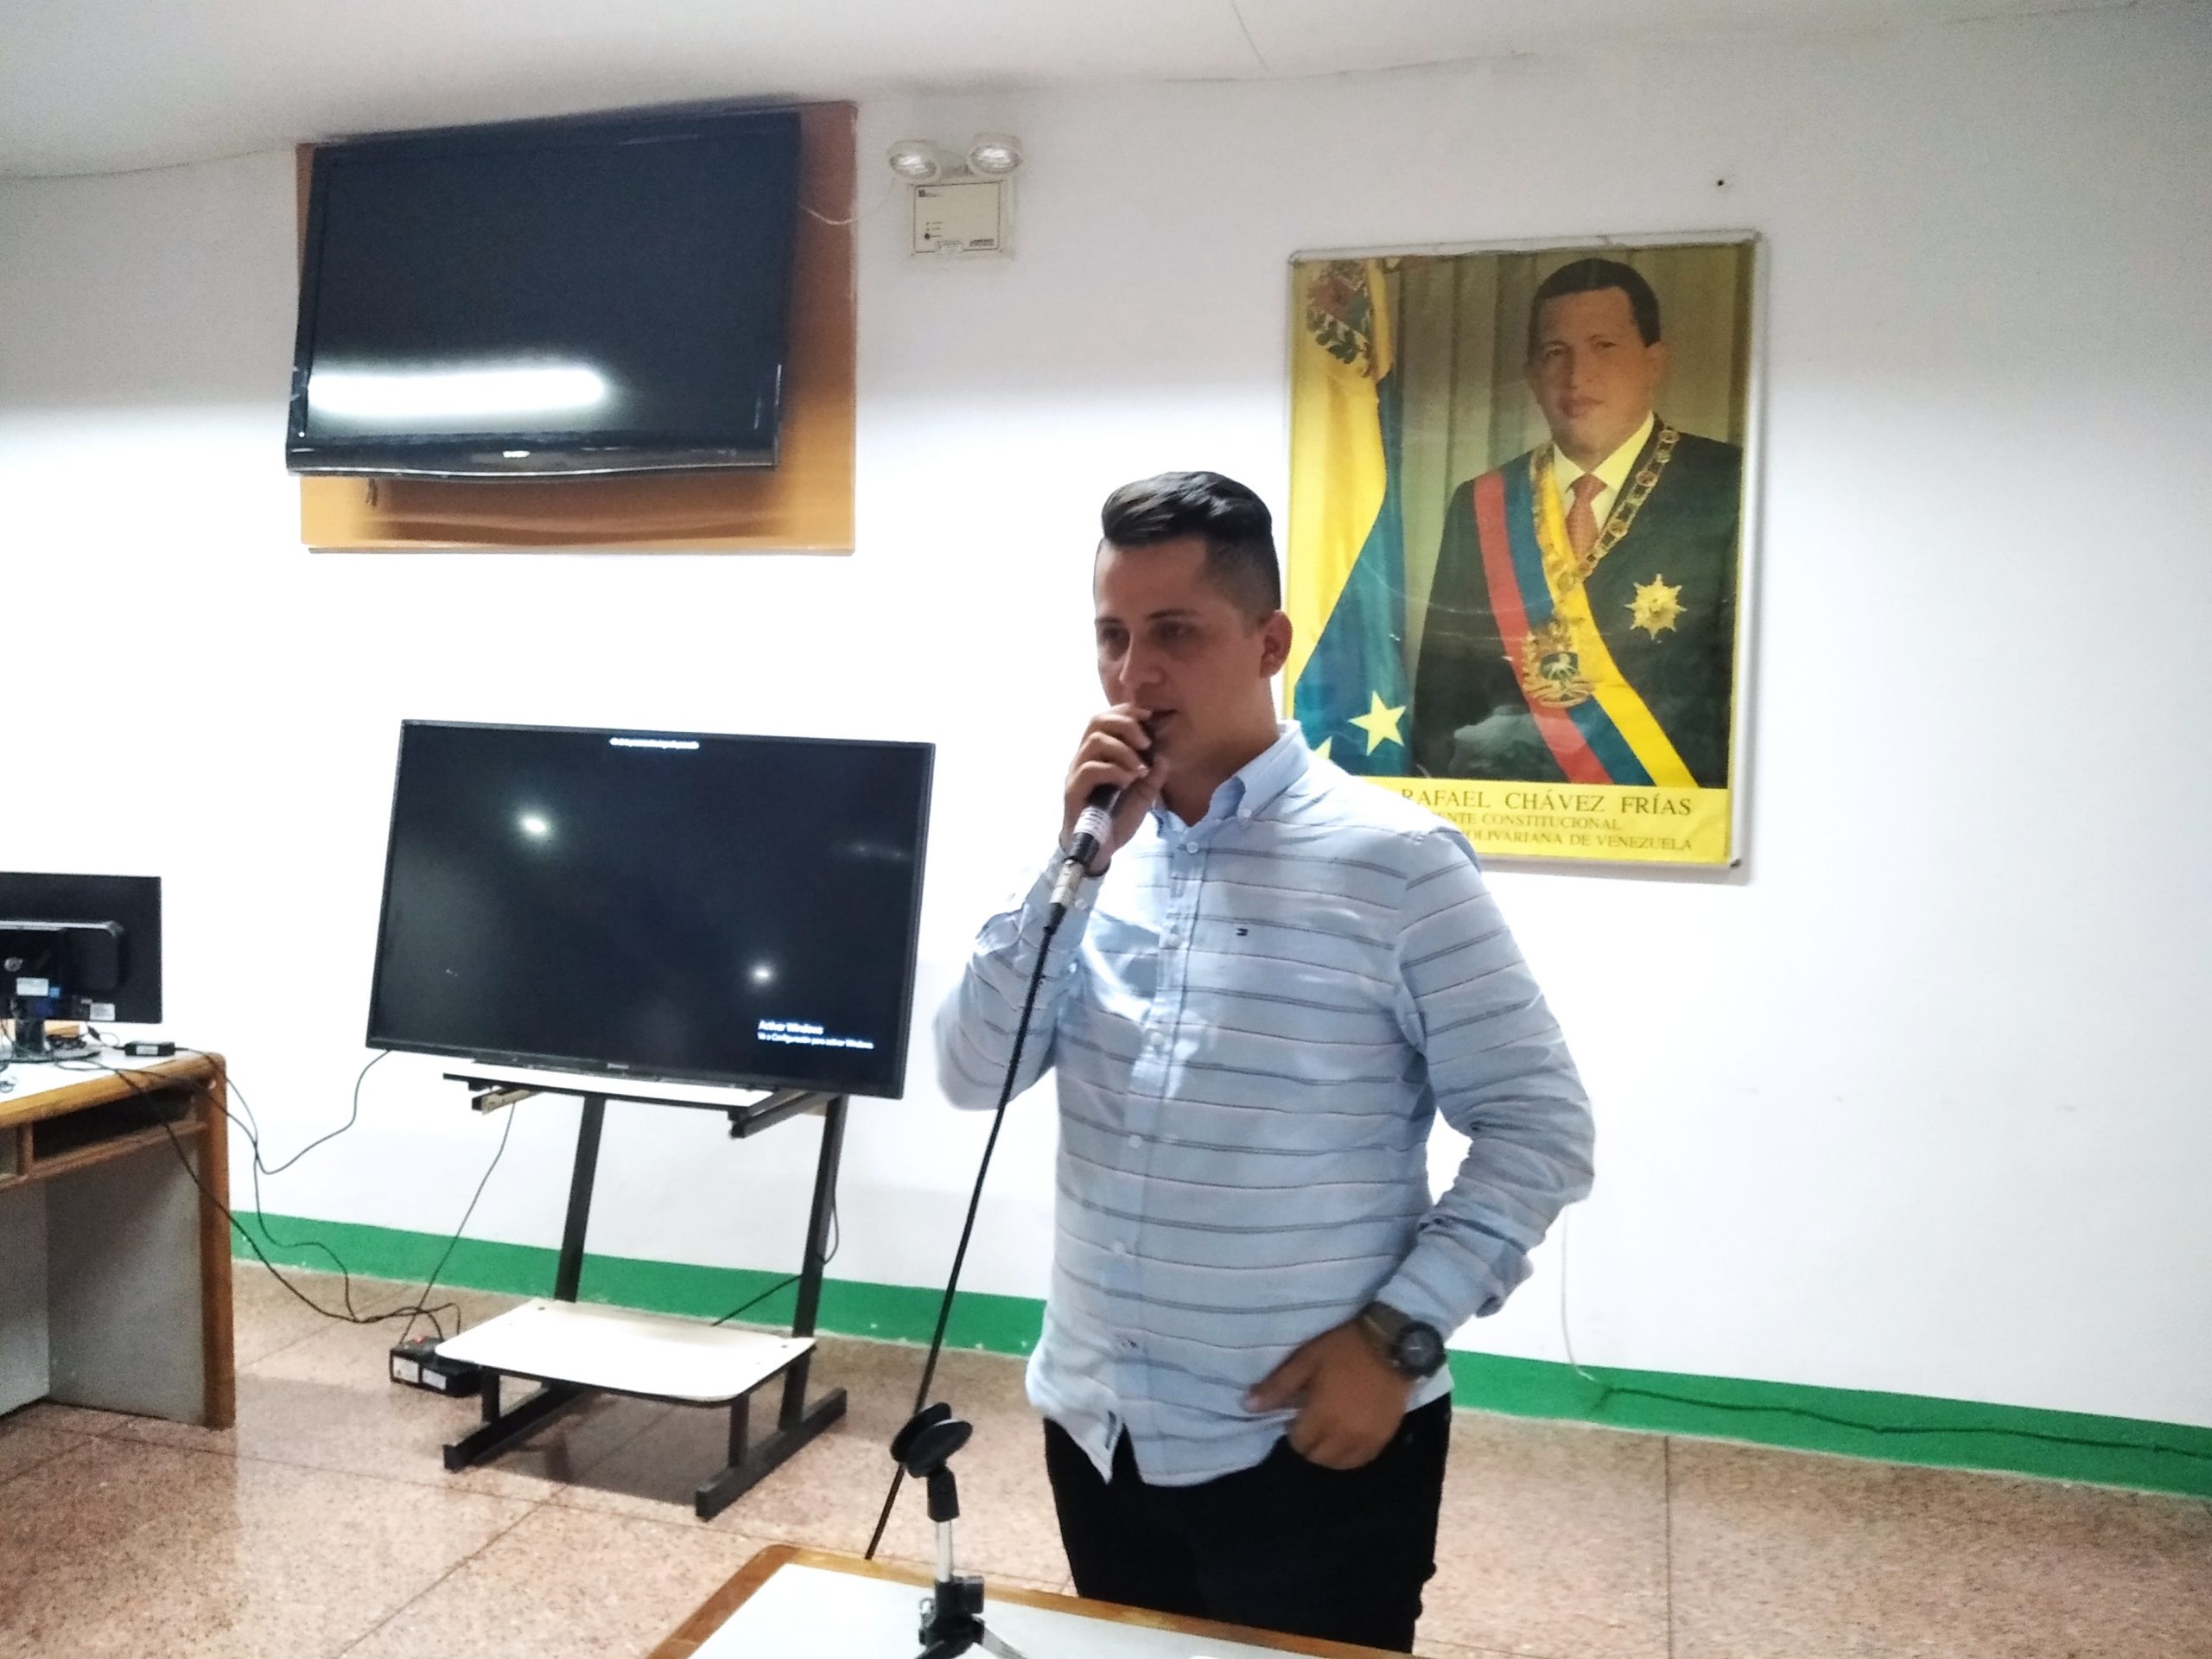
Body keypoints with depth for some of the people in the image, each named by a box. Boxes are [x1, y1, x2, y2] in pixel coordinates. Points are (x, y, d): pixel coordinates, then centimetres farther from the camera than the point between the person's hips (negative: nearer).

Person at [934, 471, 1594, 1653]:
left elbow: (1540, 1127, -10)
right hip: (1096, 1429, 5)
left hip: (1310, 1448, -4)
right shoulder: (1092, 849, 1)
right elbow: (971, 1076, -6)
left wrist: (1400, 1334, -16)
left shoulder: (1395, 859, -12)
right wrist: (1080, 863, -15)